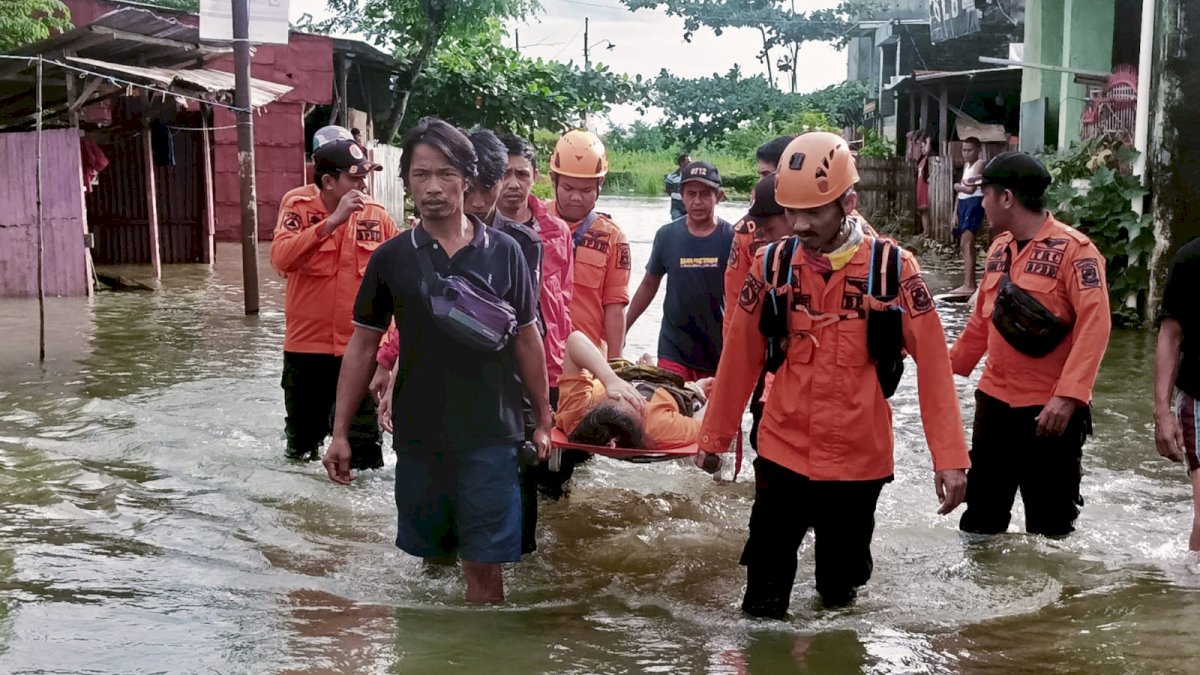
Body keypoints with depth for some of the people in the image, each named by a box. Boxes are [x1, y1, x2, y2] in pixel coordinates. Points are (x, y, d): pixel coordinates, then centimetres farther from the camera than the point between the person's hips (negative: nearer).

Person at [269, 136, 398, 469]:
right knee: (302, 441, 19)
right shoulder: (298, 206, -8)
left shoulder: (376, 214, -2)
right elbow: (281, 258, -26)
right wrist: (332, 221, -30)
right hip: (306, 347, 0)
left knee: (364, 447, 2)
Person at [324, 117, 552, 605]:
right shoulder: (391, 258, 1)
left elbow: (527, 340, 7)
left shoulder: (503, 252, -1)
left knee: (483, 564, 0)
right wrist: (340, 433, 3)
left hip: (490, 435, -1)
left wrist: (542, 420, 9)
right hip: (418, 434, 1)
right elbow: (363, 346, 6)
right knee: (432, 555, 12)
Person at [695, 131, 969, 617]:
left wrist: (949, 456, -12)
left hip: (859, 461, -1)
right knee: (763, 603, 6)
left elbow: (933, 362, -8)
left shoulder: (894, 268, -8)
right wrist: (715, 435, 12)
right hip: (782, 454, 1)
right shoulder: (772, 266, -3)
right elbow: (740, 357, 5)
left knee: (841, 587, 17)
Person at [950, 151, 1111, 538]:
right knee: (981, 513, 16)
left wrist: (1068, 396, -29)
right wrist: (953, 365, 23)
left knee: (1049, 524, 6)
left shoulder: (1073, 248, -13)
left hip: (1051, 408, -7)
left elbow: (1094, 325, -22)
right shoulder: (999, 248, 10)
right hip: (994, 400, 7)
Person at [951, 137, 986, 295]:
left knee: (966, 244, -18)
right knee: (965, 245, 12)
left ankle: (968, 285, -23)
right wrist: (955, 214, 13)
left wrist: (956, 186, 2)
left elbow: (970, 189, -17)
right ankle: (969, 283, 18)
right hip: (963, 204, 10)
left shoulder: (980, 164, -7)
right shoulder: (966, 165, 20)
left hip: (974, 204, -10)